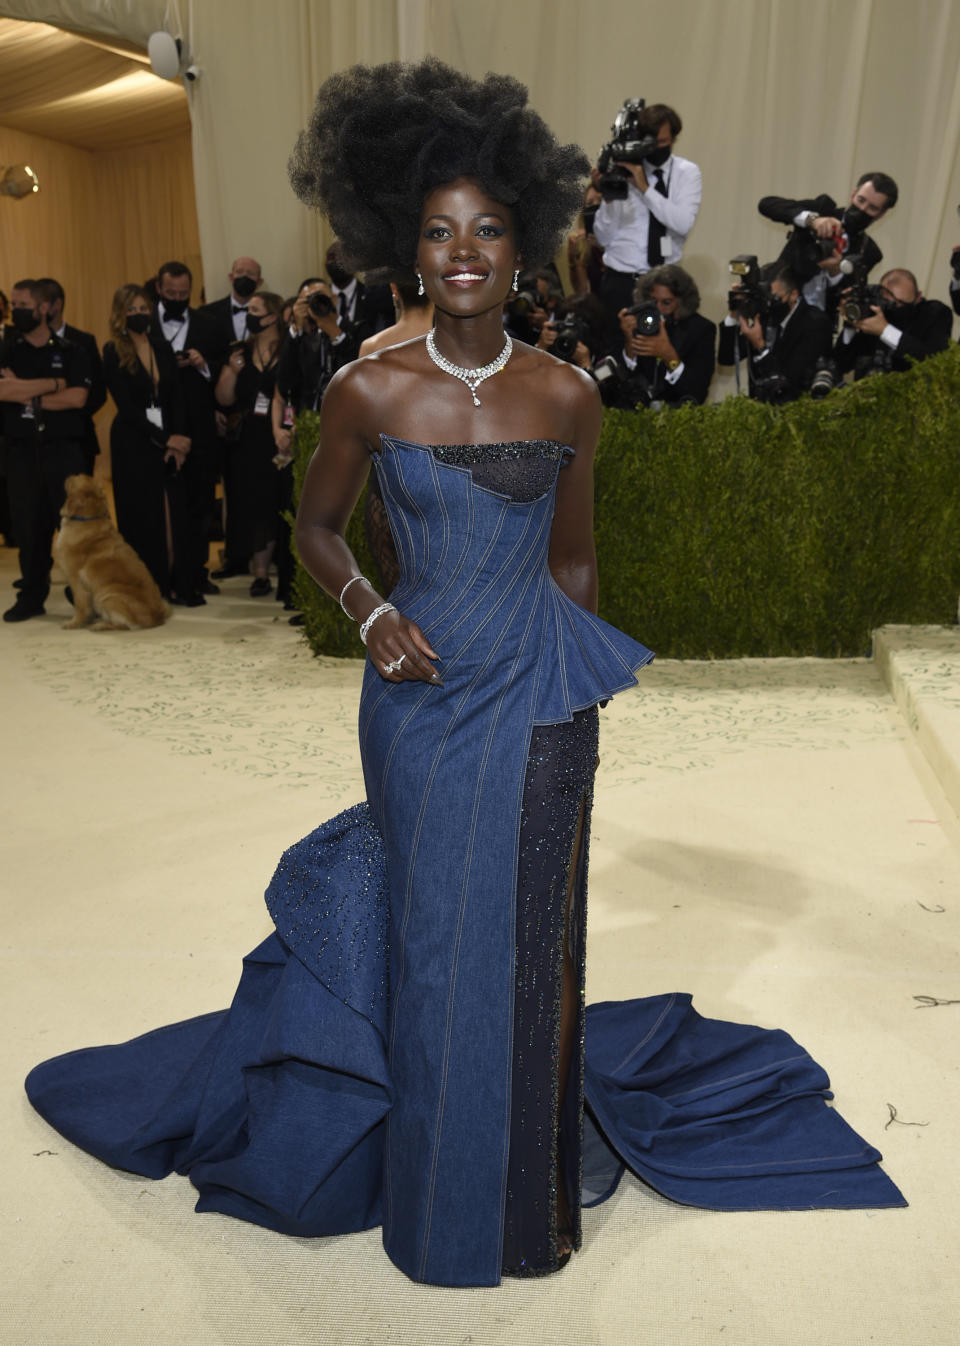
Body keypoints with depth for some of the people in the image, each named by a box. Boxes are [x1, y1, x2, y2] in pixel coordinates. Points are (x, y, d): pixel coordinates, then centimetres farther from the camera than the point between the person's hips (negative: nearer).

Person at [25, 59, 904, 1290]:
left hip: (541, 693, 1)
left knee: (533, 924, 11)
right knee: (434, 929, 11)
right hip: (423, 695, 0)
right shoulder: (369, 389, -6)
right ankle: (450, 1184, 36)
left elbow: (573, 561, 8)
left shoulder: (566, 394, -2)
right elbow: (316, 528, 7)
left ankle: (541, 1138, 39)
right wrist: (368, 613, -10)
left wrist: (579, 687, 12)